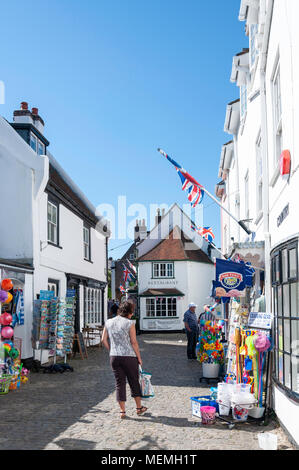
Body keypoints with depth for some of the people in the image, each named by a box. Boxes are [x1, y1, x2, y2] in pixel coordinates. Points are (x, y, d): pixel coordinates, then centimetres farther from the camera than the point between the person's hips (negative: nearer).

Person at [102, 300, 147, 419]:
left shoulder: (109, 322, 6)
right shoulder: (129, 323, -8)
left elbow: (104, 340, 5)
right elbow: (134, 342, -9)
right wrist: (139, 358, -1)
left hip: (114, 357, 4)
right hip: (129, 356, -3)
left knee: (119, 383, 9)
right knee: (134, 382, 12)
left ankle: (122, 411, 10)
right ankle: (139, 407, 23)